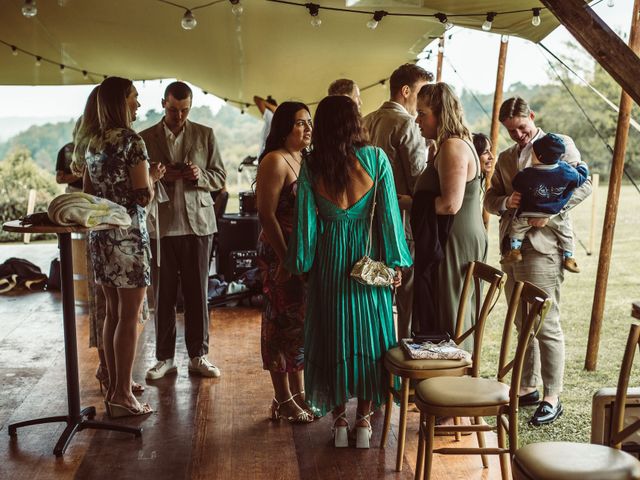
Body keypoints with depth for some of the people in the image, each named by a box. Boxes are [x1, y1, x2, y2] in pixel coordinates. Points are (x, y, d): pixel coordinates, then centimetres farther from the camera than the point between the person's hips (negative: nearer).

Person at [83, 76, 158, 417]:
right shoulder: (132, 141, -11)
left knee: (113, 313, 15)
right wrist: (154, 177, 4)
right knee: (129, 317, -1)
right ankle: (122, 395, 4)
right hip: (128, 234, -8)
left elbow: (88, 192, 18)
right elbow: (144, 196, -15)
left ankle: (114, 385, 24)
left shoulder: (93, 143, 13)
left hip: (99, 233, 8)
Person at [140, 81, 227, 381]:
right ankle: (164, 358, 15)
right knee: (163, 294, 5)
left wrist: (199, 175, -13)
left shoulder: (205, 135, 8)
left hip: (197, 223, 0)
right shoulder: (145, 138, 7)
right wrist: (162, 177, -13)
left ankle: (198, 356, 15)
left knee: (197, 292, 5)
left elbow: (220, 177, 8)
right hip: (161, 225, 0)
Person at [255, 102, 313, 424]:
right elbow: (266, 215, -17)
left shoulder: (306, 160, 14)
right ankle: (283, 400, 11)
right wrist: (285, 259, -21)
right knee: (283, 324, 0)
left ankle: (298, 392, 26)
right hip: (281, 252, -8)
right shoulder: (275, 161, -11)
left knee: (300, 323, 14)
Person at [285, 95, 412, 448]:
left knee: (333, 336, 13)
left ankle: (339, 419, 22)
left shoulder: (311, 167, -6)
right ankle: (363, 421, 19)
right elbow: (388, 212, -7)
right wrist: (395, 261, 1)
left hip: (329, 260, 1)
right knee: (369, 334, 11)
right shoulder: (375, 158, -9)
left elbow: (305, 219, -3)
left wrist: (299, 264, 8)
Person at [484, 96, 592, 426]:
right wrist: (506, 201, -6)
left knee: (547, 326, -6)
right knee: (523, 324, 13)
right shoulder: (506, 158, 20)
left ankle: (552, 398, 3)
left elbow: (584, 184, -6)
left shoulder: (560, 144, 2)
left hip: (542, 247, -6)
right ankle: (528, 387, 23)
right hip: (511, 248, 7)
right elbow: (490, 199, 17)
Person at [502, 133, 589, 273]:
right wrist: (582, 166, 21)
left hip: (529, 215, -1)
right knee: (567, 231, 21)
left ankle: (515, 250, 15)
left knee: (516, 224, 22)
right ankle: (568, 258, 22)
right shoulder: (566, 172, -17)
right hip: (555, 216, 1)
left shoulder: (527, 175, -22)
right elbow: (581, 178, 0)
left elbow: (516, 185, -5)